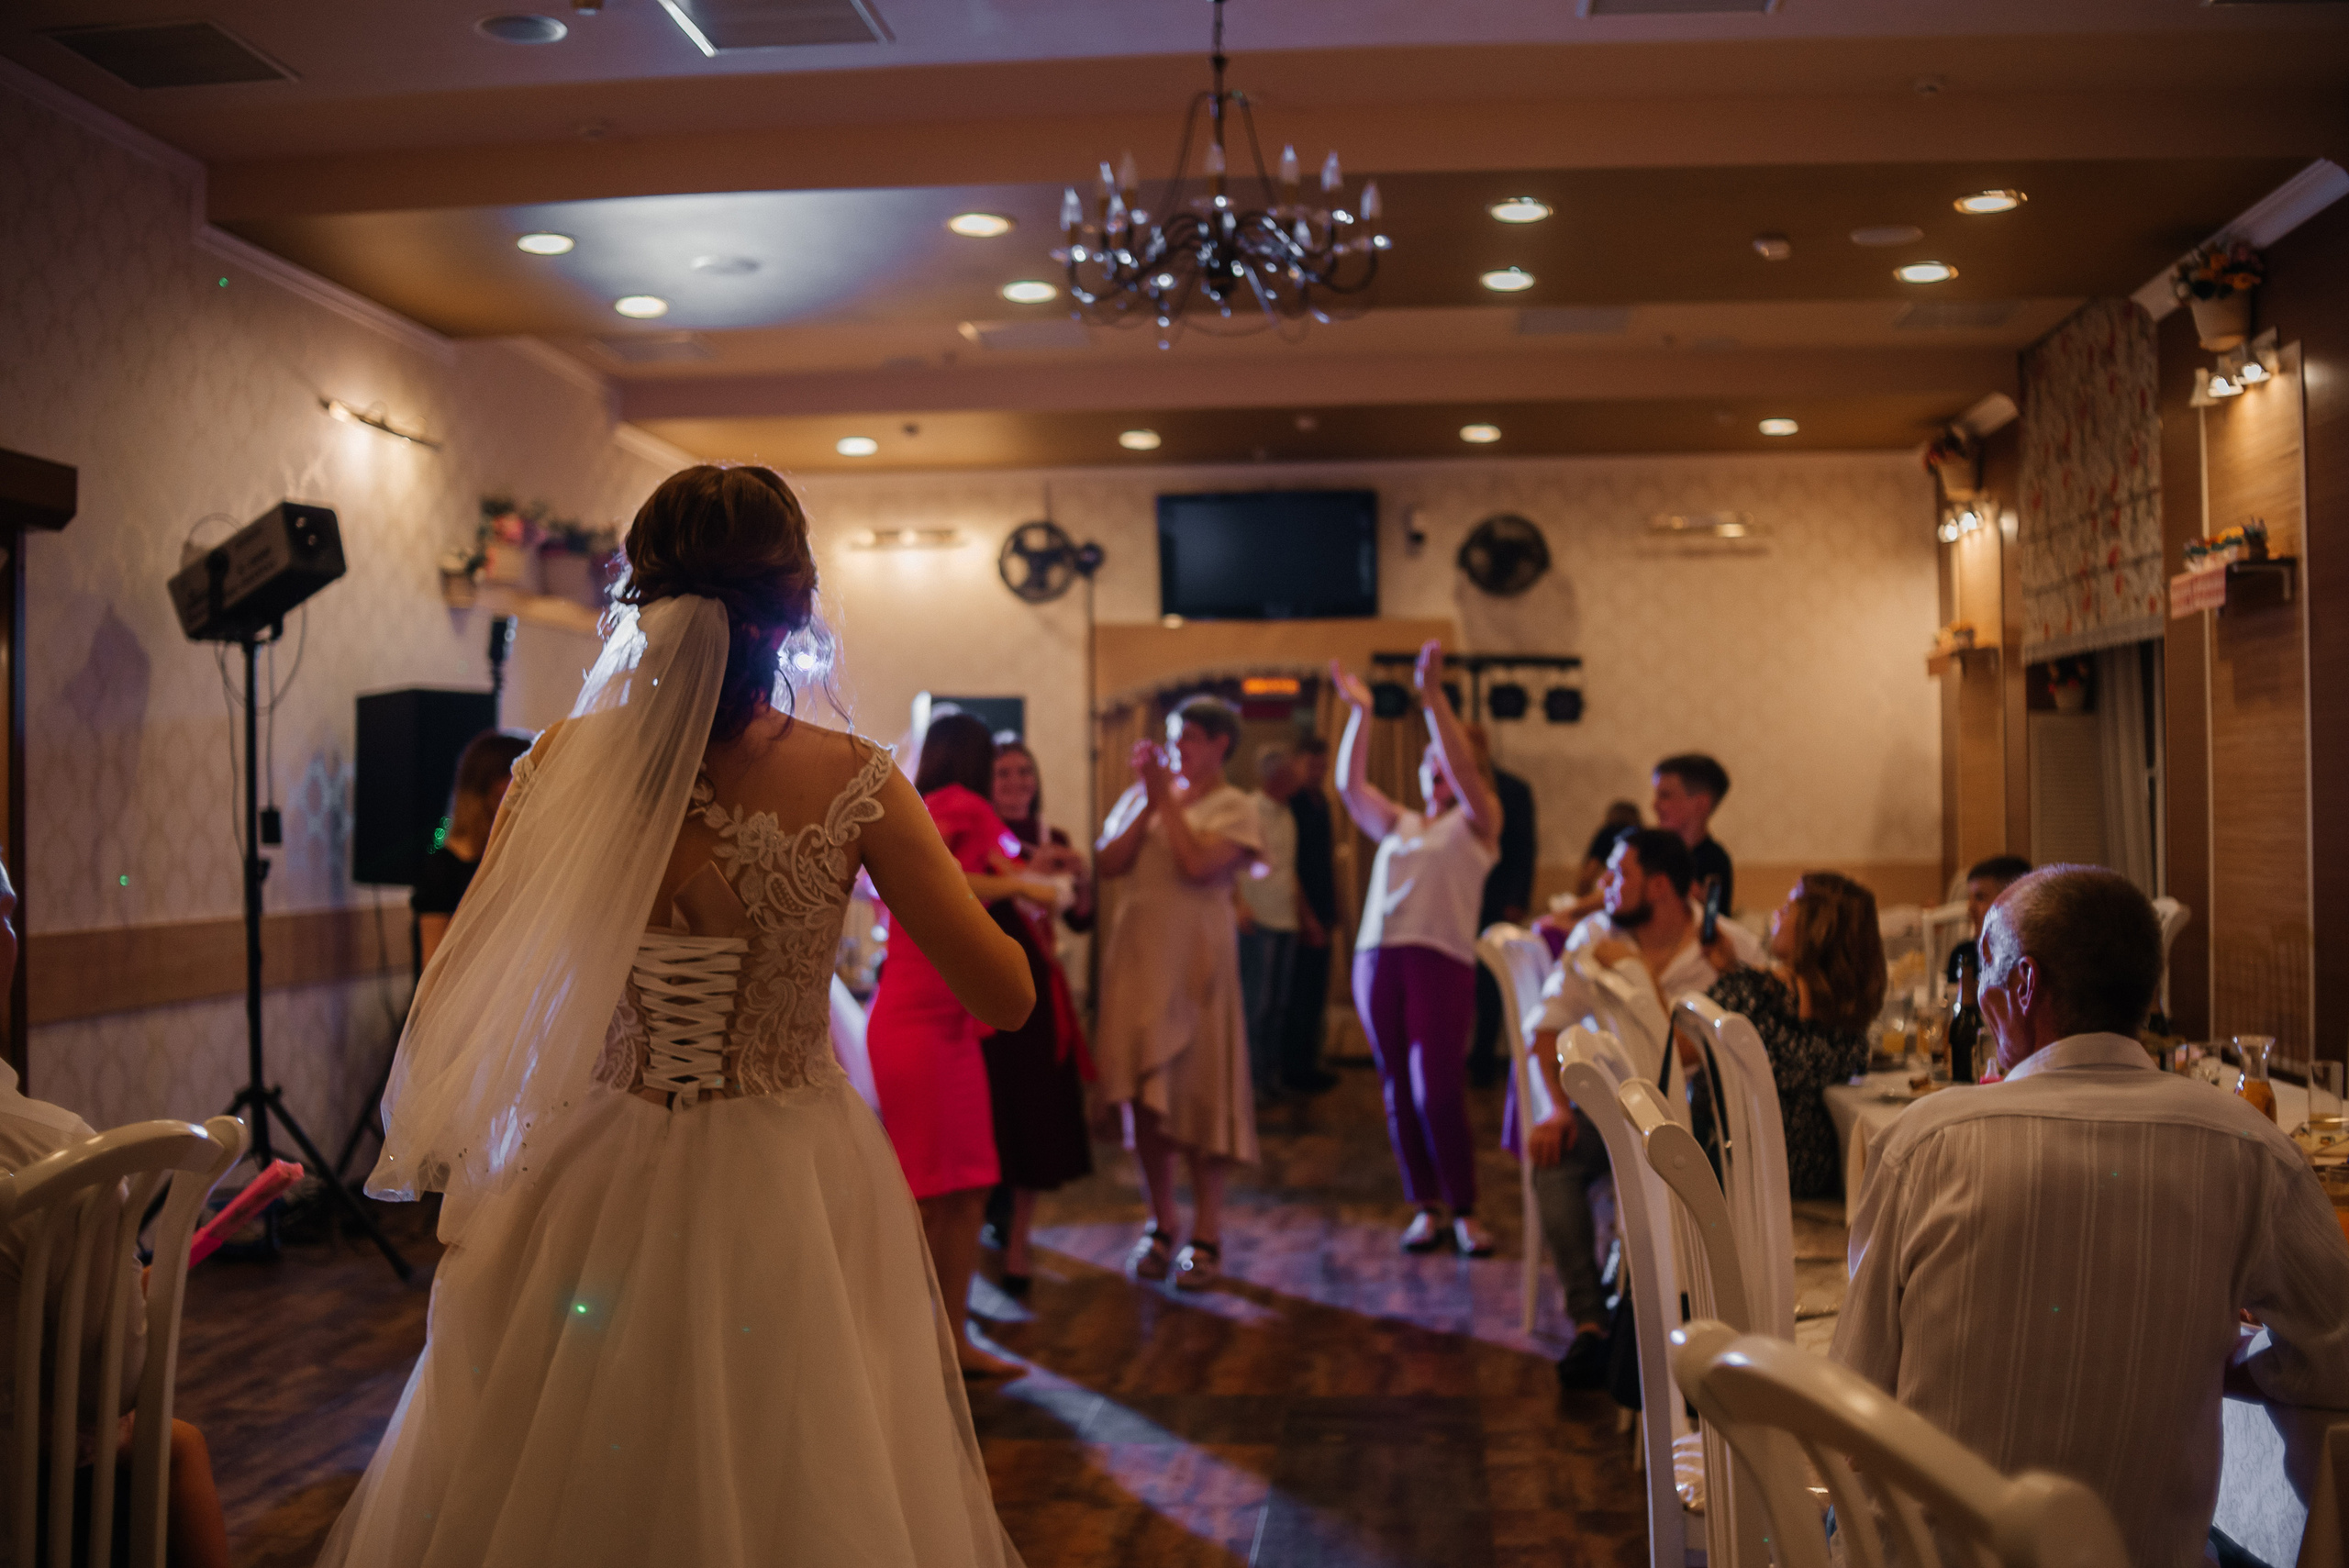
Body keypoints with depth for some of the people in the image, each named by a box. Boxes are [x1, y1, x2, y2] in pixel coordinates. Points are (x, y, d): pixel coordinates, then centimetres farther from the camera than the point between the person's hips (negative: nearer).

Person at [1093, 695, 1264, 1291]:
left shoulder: (1232, 807, 0)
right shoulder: (1141, 797, 13)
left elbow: (1199, 866, -17)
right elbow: (1107, 863, 0)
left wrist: (1167, 799, -9)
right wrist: (1148, 799, -6)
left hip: (1194, 961, -4)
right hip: (1136, 957, 4)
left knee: (1196, 1091, -2)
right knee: (1142, 1096, 5)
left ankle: (1206, 1235, 8)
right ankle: (1160, 1224, 18)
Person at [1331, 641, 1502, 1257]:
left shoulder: (1476, 823, 9)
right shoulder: (1398, 825, 23)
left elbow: (1465, 771, -8)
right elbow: (1350, 785, 13)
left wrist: (1434, 699, -16)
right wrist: (1359, 714, 6)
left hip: (1441, 958, -5)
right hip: (1377, 957, 5)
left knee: (1438, 1091, -11)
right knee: (1399, 1091, 4)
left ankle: (1464, 1212, 0)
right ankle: (1425, 1208, 12)